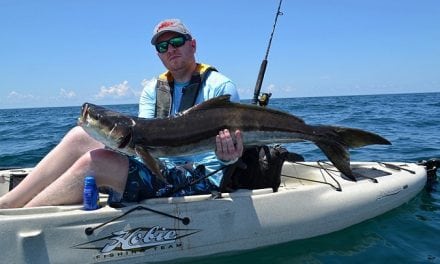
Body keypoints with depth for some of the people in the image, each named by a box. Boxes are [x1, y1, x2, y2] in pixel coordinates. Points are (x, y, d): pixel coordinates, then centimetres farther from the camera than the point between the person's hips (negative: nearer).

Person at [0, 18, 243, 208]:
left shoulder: (220, 86, -2)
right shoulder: (152, 90, 15)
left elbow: (232, 147, -8)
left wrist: (226, 157, -32)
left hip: (202, 178, -6)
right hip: (159, 167, 6)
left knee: (94, 161, -24)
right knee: (80, 136, -9)